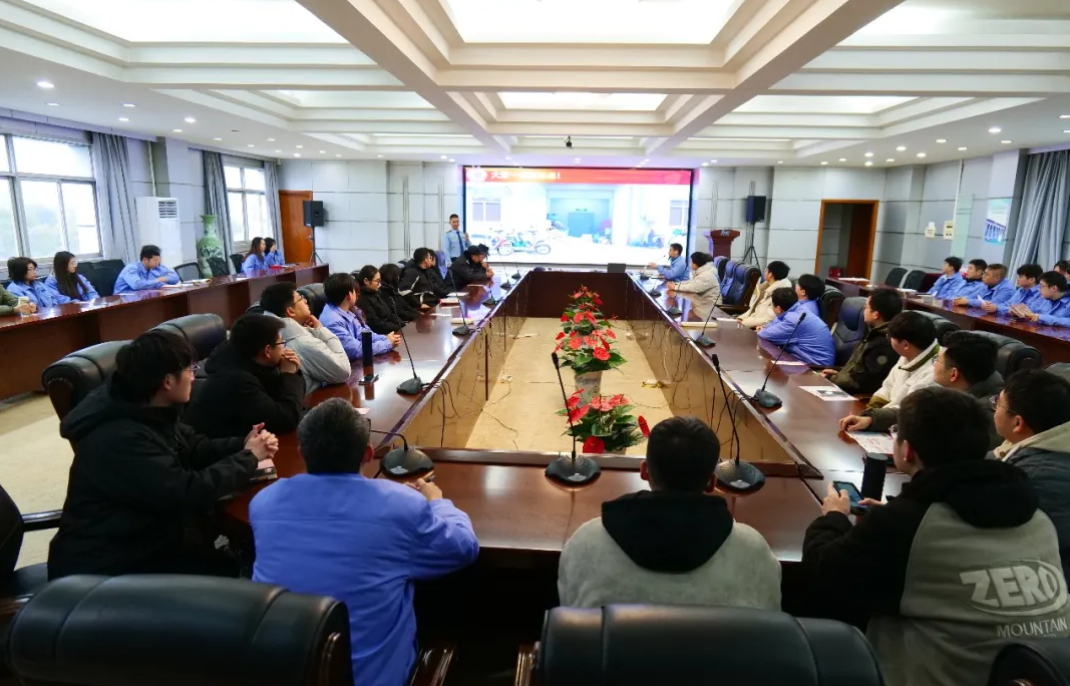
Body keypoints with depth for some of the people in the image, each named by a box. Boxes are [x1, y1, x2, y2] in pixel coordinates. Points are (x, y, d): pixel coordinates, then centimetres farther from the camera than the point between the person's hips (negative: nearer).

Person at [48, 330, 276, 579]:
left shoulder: (148, 413, 0)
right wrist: (248, 457, -18)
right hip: (109, 565, -9)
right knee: (230, 573, -17)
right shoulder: (119, 440, -30)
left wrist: (243, 444, -6)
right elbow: (189, 492, -32)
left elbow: (193, 448, 11)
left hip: (143, 538, 9)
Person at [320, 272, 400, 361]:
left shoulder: (346, 311, 3)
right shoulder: (332, 321, -24)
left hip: (356, 361, 8)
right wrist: (388, 343, -14)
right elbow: (356, 350, -23)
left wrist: (386, 339, -5)